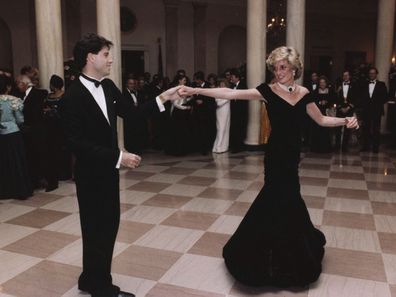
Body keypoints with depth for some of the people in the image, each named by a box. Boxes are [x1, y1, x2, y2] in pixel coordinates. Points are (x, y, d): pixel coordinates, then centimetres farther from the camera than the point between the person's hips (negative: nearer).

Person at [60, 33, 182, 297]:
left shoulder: (108, 86, 4)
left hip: (108, 170, 8)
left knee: (109, 223, 17)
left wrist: (162, 98, 0)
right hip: (91, 174, -8)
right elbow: (77, 143, -24)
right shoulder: (73, 96, -19)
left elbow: (130, 113, 8)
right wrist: (119, 156, -26)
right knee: (96, 228, 7)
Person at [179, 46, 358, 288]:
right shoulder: (268, 91, -9)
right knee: (283, 198, 3)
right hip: (277, 153, -4)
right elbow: (232, 94, -19)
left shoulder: (304, 93, 3)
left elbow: (321, 120, 12)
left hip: (292, 153, 4)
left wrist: (346, 120, -5)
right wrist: (195, 90, -27)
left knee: (283, 199, 13)